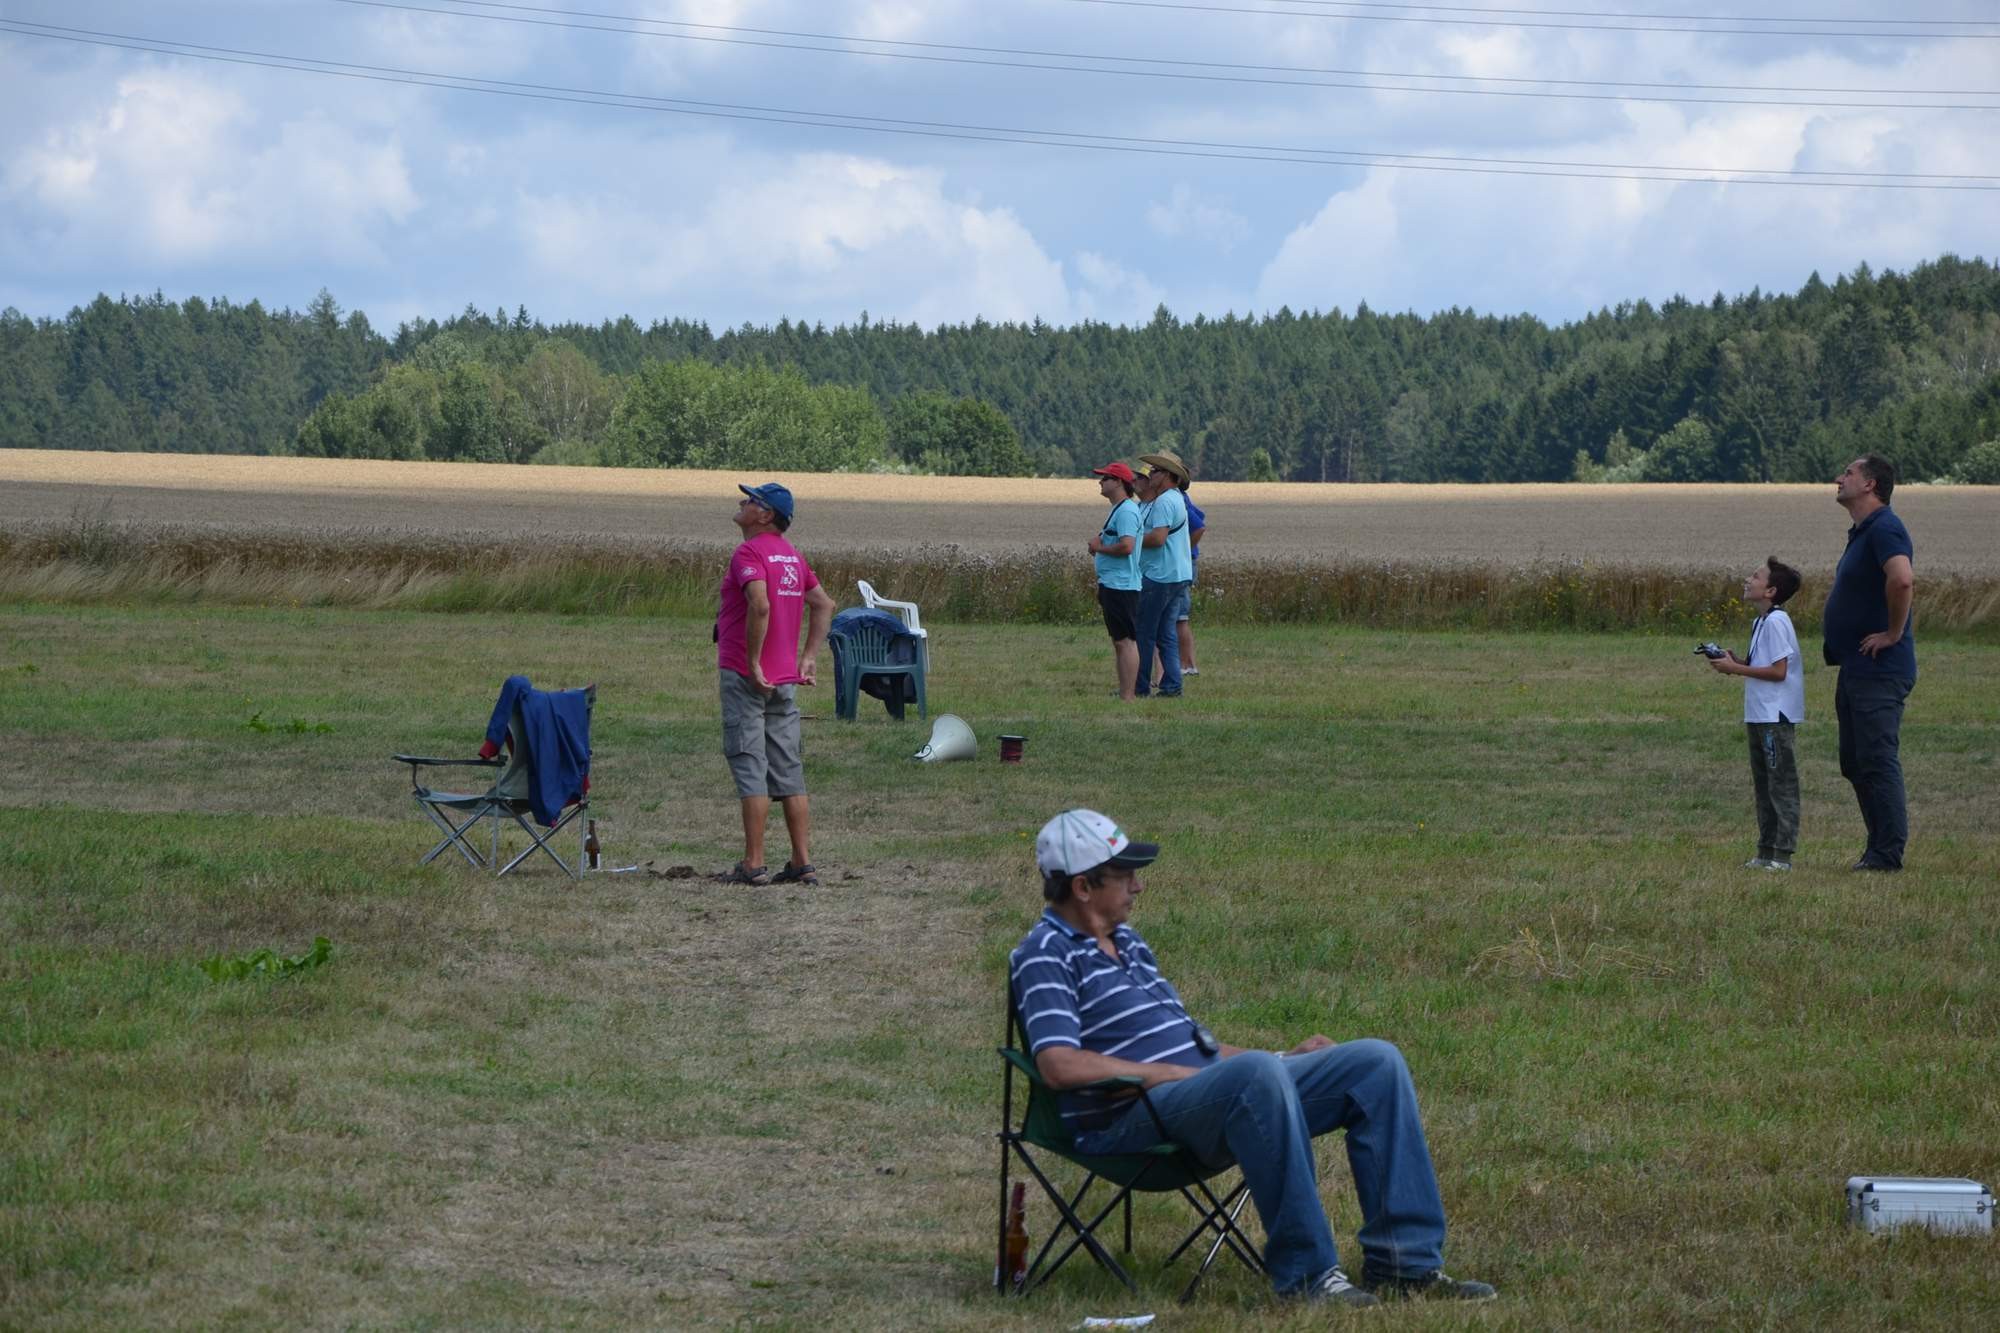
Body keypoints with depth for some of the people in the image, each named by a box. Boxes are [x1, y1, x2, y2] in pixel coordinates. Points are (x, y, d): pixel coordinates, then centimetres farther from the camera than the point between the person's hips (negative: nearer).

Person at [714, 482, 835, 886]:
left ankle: (753, 864, -6)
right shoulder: (792, 556, 14)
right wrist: (809, 656, 16)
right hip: (786, 679, 8)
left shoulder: (749, 553, -13)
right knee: (788, 772, 10)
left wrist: (753, 662, -21)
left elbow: (760, 605, -28)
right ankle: (802, 862, 10)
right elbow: (824, 605, 20)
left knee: (750, 769, -6)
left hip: (745, 676, -8)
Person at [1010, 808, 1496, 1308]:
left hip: (1217, 1090, 9)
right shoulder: (1045, 956, -4)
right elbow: (1060, 1066, -20)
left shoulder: (1126, 943, 26)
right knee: (1256, 1072, -40)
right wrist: (1173, 1072, -17)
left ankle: (1403, 1262, -8)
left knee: (1376, 1062, -3)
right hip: (1130, 1120, -9)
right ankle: (1306, 1273, -34)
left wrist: (1285, 1059, 16)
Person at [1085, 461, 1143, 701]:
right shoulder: (1118, 510, 18)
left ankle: (1128, 697, -11)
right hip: (1111, 583, 11)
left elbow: (1127, 546, -26)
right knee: (1119, 641, 14)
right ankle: (1124, 693, 19)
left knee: (1126, 641, -10)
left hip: (1122, 586, -11)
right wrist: (1099, 545, 8)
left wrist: (1099, 547, -12)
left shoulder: (1126, 511, -15)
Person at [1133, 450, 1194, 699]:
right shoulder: (1176, 499, 18)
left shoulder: (1164, 502, -16)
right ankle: (1171, 686, 8)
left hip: (1159, 576, -10)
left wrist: (1133, 541, -12)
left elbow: (1158, 537, -25)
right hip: (1178, 575, 10)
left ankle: (1140, 687, 0)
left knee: (1143, 634, -3)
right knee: (1166, 634, 11)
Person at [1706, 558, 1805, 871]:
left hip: (1776, 716, -10)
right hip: (1759, 715, 10)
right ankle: (1766, 851, 19)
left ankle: (1782, 854, -7)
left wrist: (1736, 668, -15)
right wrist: (1734, 662, 5)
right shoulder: (1760, 622, 15)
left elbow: (1778, 671, -20)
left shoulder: (1776, 622, -15)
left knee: (1781, 785, -7)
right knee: (1762, 785, 13)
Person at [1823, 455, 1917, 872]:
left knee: (1877, 761, -9)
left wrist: (1894, 634, -24)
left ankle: (1888, 853, -7)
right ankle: (1880, 847, 18)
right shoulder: (1862, 532, 17)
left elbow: (1903, 579, -35)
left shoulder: (1884, 529, -16)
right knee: (1856, 764, 13)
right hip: (1856, 667, 11)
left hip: (1879, 670, -11)